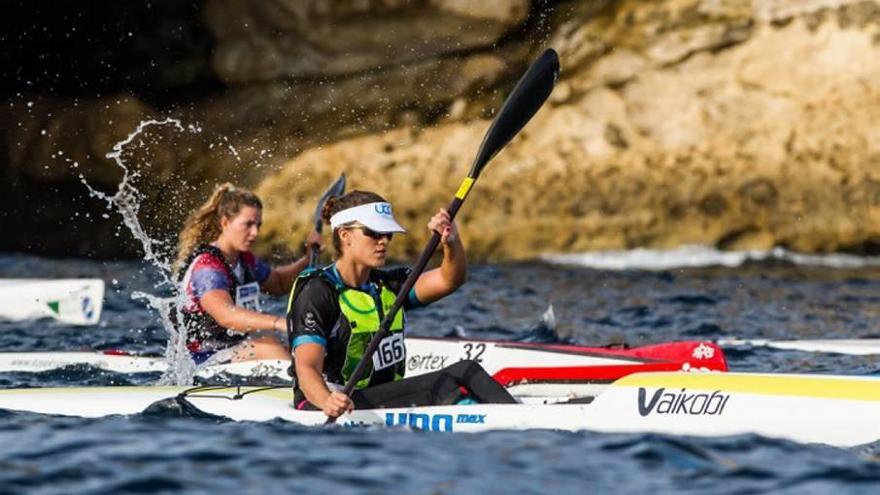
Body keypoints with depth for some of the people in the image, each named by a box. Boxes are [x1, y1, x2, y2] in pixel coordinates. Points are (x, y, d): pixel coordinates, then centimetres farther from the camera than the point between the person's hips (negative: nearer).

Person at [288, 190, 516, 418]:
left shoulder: (389, 286, 12)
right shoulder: (317, 292, -10)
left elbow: (449, 280, -3)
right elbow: (307, 368, -21)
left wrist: (452, 243, -25)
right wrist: (328, 401, -44)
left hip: (382, 402, 7)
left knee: (465, 370, -14)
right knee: (444, 386, -25)